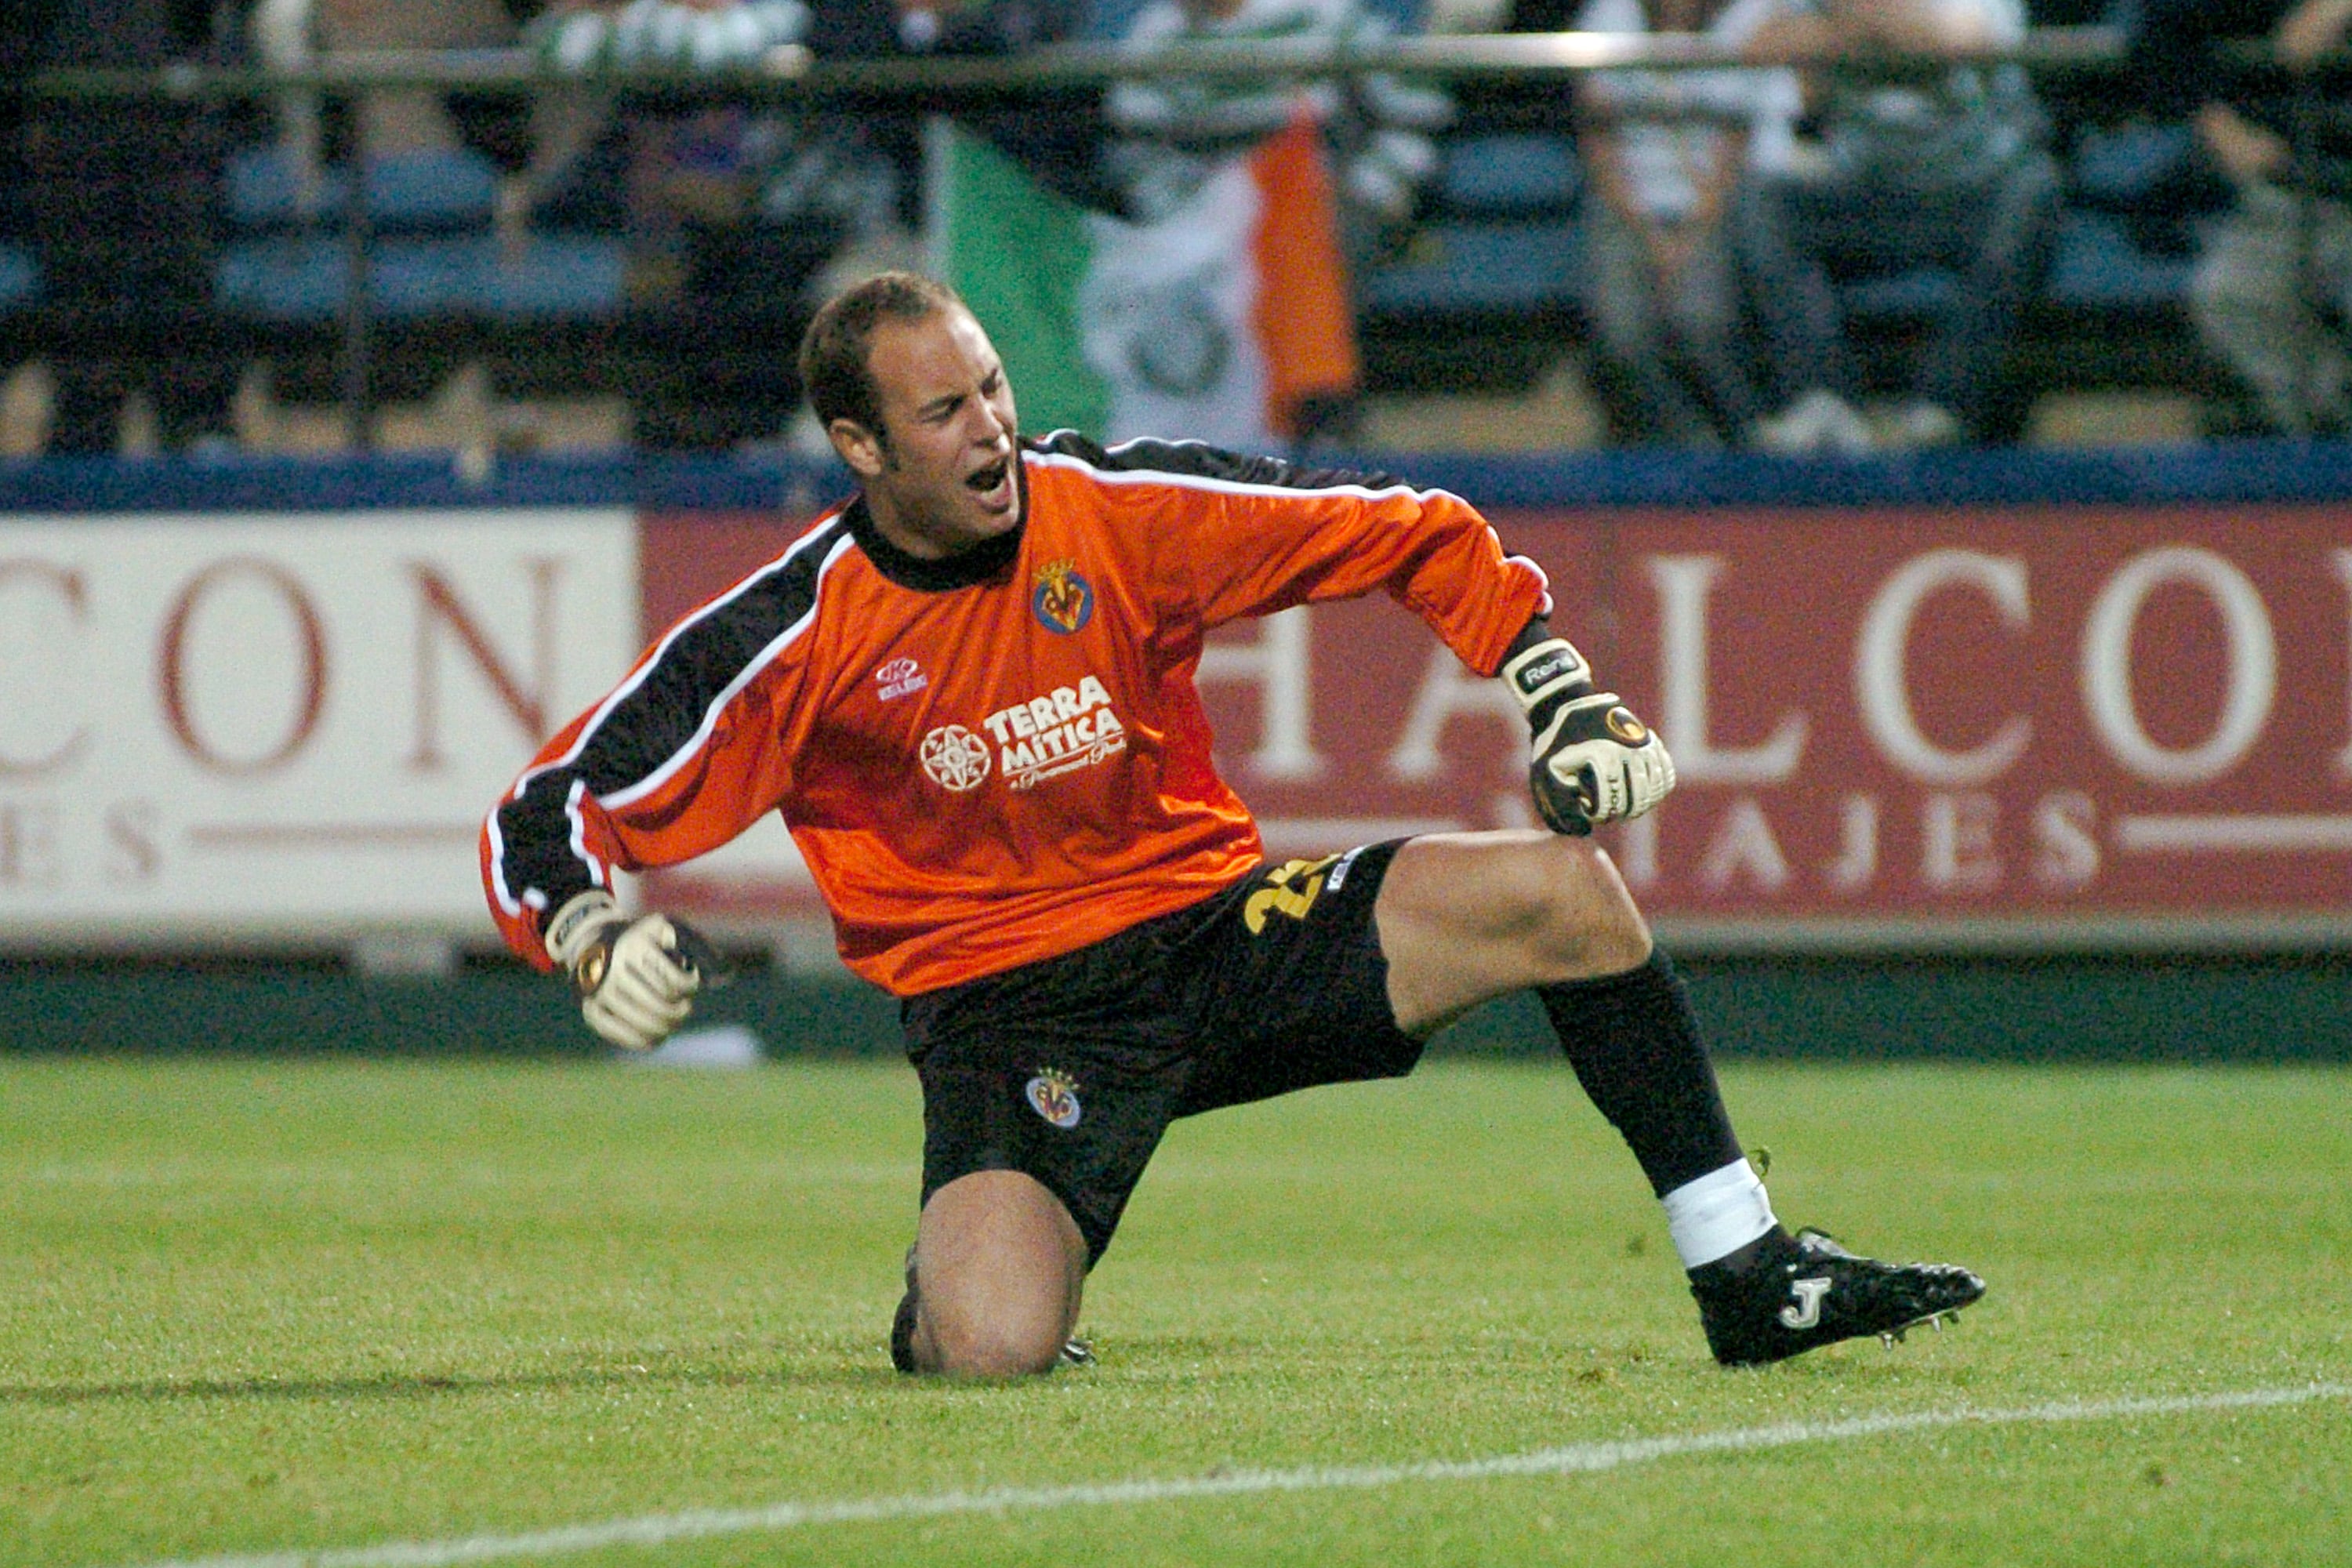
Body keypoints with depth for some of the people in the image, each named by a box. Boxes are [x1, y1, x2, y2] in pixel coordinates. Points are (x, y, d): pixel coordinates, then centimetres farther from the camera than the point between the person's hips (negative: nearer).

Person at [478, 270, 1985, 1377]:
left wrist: (1564, 692, -6)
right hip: (1004, 1000, -3)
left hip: (1215, 918, 3)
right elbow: (543, 822, -10)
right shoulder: (793, 637, -13)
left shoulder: (1119, 509, -6)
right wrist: (596, 939, -31)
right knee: (994, 1349, -30)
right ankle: (950, 1284, 12)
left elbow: (1418, 536, 4)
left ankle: (1749, 1277, -1)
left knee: (1563, 886, -14)